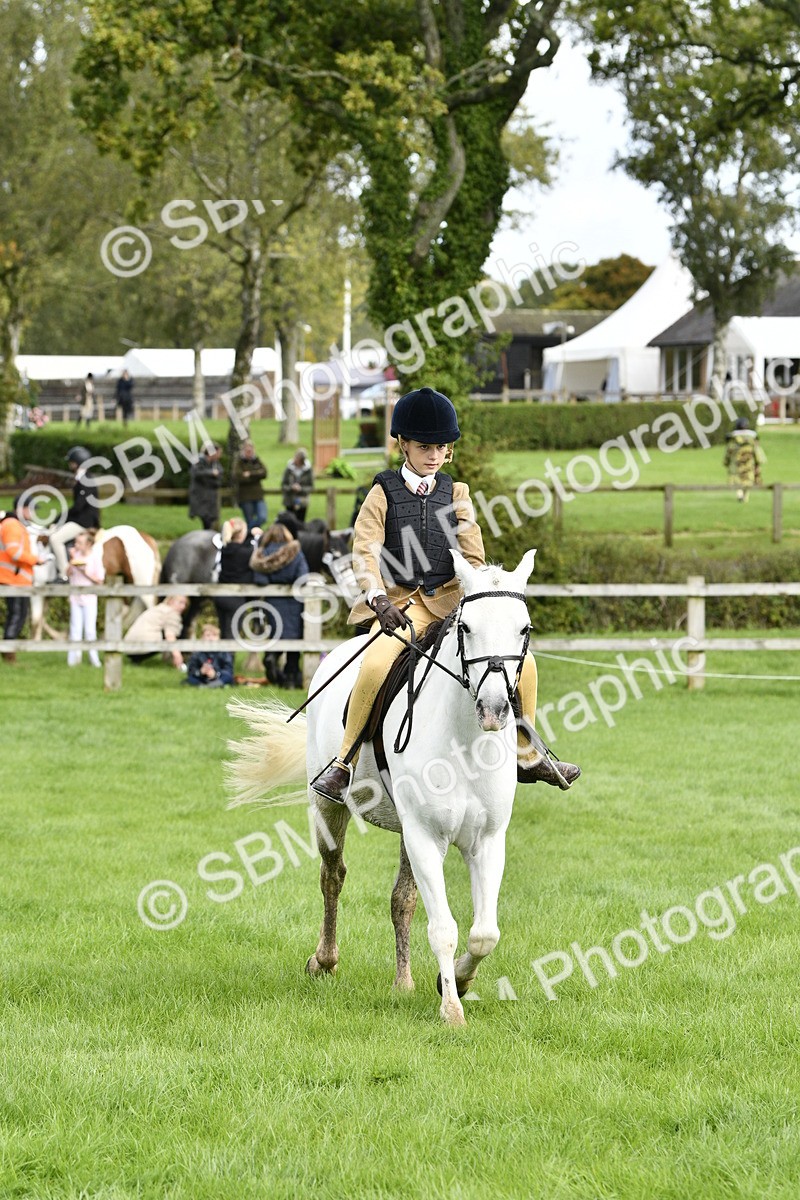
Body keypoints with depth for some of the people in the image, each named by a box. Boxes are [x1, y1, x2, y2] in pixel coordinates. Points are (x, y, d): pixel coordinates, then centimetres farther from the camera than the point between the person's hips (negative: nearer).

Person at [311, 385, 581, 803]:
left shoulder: (455, 495, 11)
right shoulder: (384, 494, 2)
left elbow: (473, 556, 7)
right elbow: (366, 552, -9)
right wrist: (378, 597, -27)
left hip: (450, 599, 4)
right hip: (400, 602, -4)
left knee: (521, 660, -7)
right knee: (376, 666, -33)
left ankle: (526, 756, 12)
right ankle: (344, 764, -18)